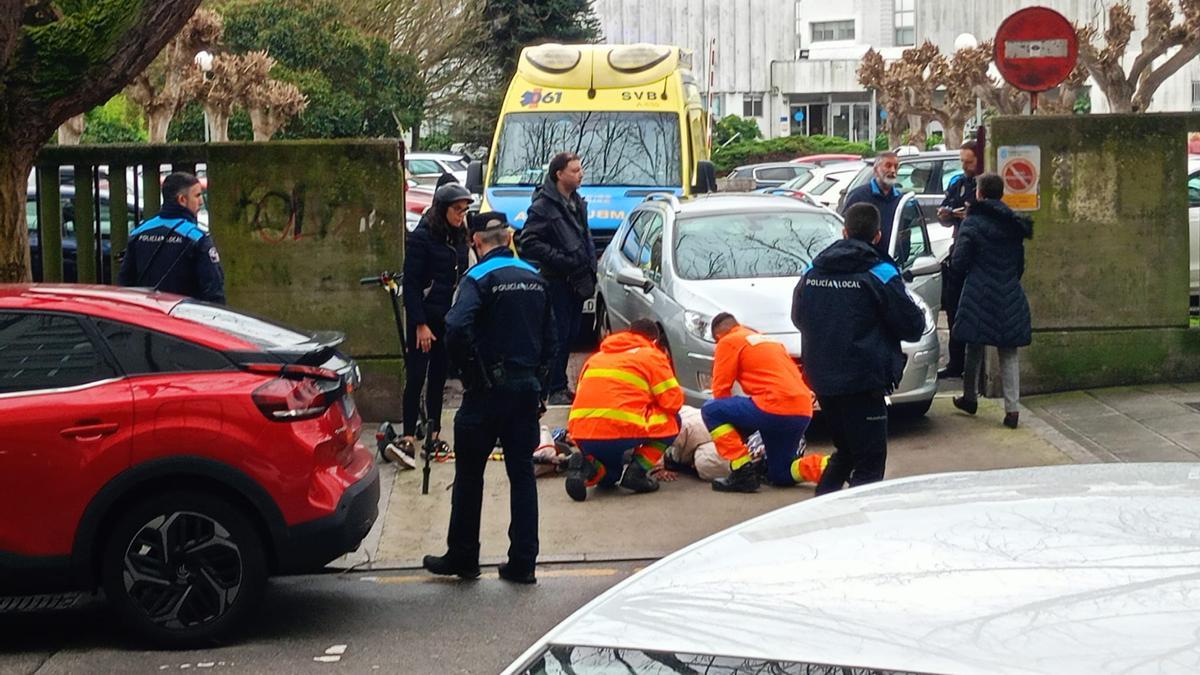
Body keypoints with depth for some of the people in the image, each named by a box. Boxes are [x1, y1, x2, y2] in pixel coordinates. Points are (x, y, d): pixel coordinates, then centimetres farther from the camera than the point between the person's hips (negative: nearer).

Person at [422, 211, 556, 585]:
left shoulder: (479, 278, -11)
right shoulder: (535, 278, 9)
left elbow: (457, 329, -25)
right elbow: (549, 337, 13)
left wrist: (471, 369, -11)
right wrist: (537, 378, 16)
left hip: (488, 390, -5)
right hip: (527, 388, 5)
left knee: (469, 473, 7)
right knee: (522, 473, 9)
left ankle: (462, 557, 15)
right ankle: (523, 562, 9)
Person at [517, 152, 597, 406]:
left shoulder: (577, 203, 15)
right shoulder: (543, 206, -12)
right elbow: (528, 241, -17)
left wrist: (590, 268, 12)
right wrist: (560, 259, -19)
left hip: (577, 280, 8)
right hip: (556, 280, -8)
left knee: (571, 334, 12)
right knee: (558, 335, -6)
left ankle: (559, 387, 21)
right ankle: (556, 389, 0)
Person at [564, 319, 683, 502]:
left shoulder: (597, 357, 27)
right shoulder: (652, 355, 9)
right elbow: (673, 401, 4)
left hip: (581, 434, 6)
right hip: (621, 430, -6)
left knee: (608, 476, 34)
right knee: (671, 421, 18)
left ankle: (587, 465, 0)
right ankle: (638, 470, 3)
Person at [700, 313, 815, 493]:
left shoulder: (728, 342, 7)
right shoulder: (769, 340, 30)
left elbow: (720, 390, 5)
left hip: (776, 408, -8)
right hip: (803, 412, 8)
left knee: (710, 411, 6)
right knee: (780, 475, 22)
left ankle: (742, 472, -4)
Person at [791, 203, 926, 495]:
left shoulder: (812, 271, 6)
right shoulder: (880, 274, -10)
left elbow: (798, 317, 20)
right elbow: (912, 326, -6)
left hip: (821, 380, 6)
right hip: (863, 382, -6)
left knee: (845, 452, 23)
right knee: (869, 461, -2)